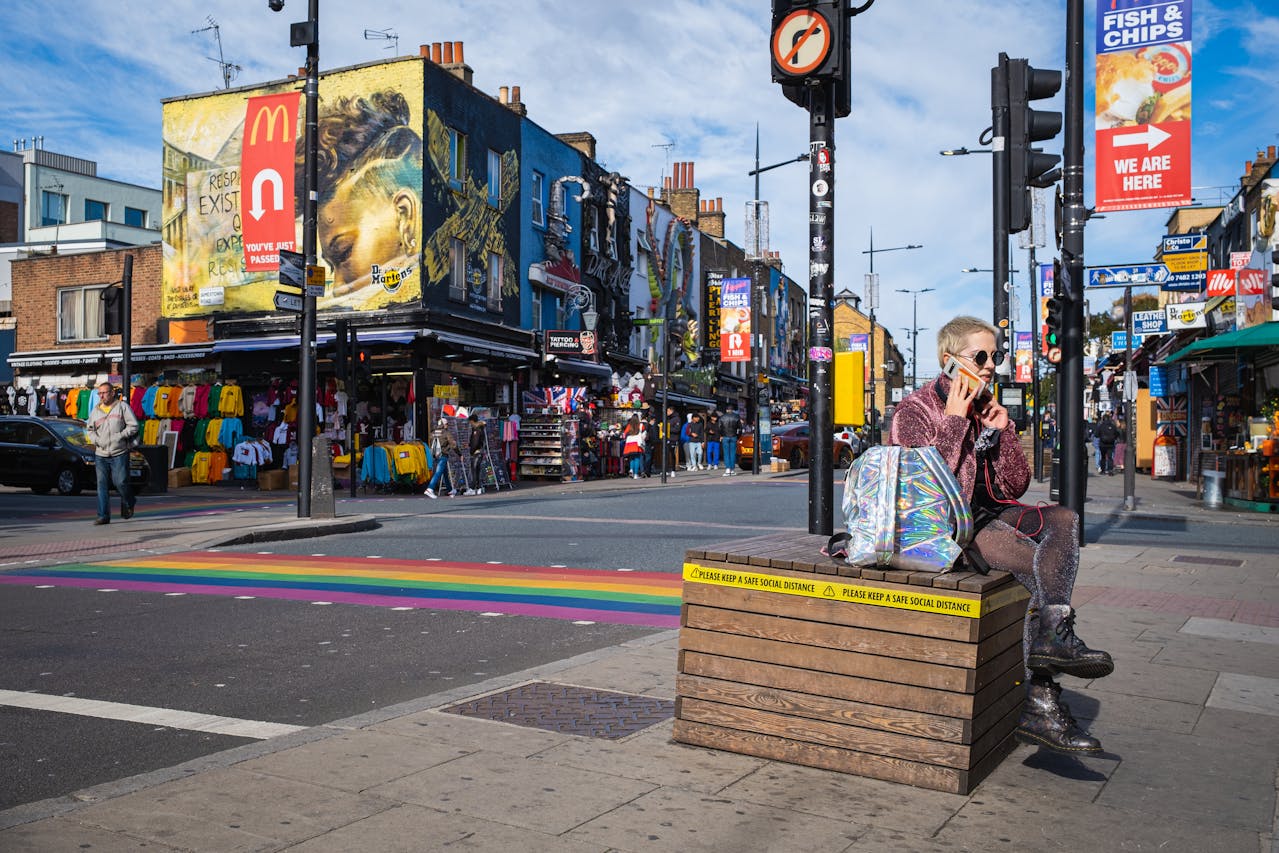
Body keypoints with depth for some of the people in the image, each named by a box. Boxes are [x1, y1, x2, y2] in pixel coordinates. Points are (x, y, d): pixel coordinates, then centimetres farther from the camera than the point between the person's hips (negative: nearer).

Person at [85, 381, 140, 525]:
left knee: (120, 482, -3)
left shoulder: (122, 406, -1)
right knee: (102, 485, 0)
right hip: (101, 455, 4)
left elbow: (133, 426, -5)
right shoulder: (95, 410, 13)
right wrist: (96, 440, 3)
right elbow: (89, 429, 22)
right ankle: (103, 516, 2)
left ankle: (129, 503, 27)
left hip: (119, 454, -4)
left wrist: (119, 436, -14)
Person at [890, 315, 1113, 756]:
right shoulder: (913, 411, -3)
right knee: (1042, 568, -25)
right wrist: (955, 420, -15)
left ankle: (1053, 637, -35)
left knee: (1063, 518, -19)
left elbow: (1014, 488, 13)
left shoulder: (988, 410, 17)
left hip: (990, 516, 7)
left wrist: (1000, 432, 1)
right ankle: (1041, 706, -22)